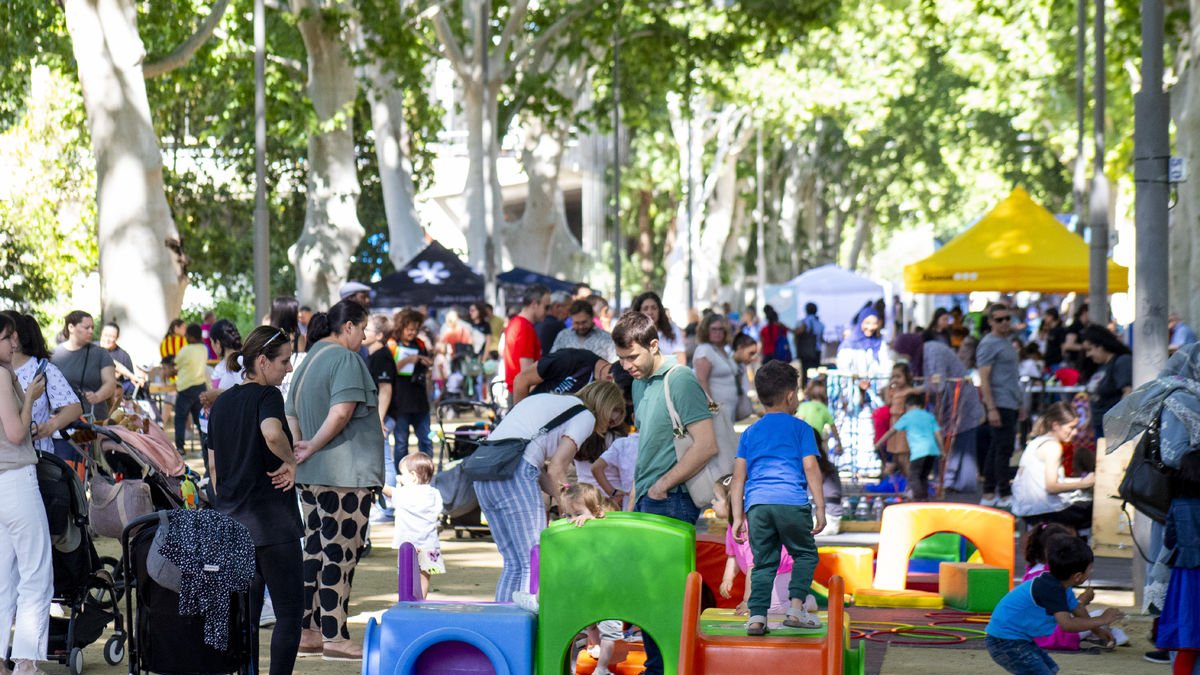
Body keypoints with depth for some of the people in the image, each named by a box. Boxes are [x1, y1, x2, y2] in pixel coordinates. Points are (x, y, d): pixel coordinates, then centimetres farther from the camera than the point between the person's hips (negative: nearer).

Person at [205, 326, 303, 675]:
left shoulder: (222, 402, 12)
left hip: (231, 524, 7)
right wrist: (290, 461, -15)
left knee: (245, 613, 11)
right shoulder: (267, 396, -10)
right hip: (272, 521, -7)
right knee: (289, 611, -1)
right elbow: (272, 433, -33)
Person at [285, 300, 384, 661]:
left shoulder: (307, 361, 16)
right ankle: (334, 636, -3)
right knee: (340, 554, -4)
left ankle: (308, 632, 16)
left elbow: (290, 415, 16)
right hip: (345, 473, -9)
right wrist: (312, 448, -13)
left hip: (311, 477, 9)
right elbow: (341, 412, -22)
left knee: (314, 551, 13)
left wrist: (298, 450, 4)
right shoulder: (345, 359, -11)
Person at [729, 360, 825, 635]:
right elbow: (811, 468, 1)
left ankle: (757, 616, -4)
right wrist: (820, 508, 1)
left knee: (764, 563, 8)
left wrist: (738, 516, 16)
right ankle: (796, 607, -2)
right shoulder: (800, 428, 9)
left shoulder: (751, 433, 19)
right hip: (792, 501, -3)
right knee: (805, 554, 12)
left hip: (757, 503, 3)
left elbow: (738, 477, 15)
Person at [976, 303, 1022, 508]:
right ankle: (1004, 495, -5)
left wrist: (1019, 403, 22)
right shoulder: (989, 344, -10)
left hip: (1010, 404, 9)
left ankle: (989, 494, 14)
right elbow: (984, 379, -16)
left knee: (995, 449, 10)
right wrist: (991, 408, -21)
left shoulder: (1006, 342, 18)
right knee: (1003, 449, -8)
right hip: (1000, 404, -9)